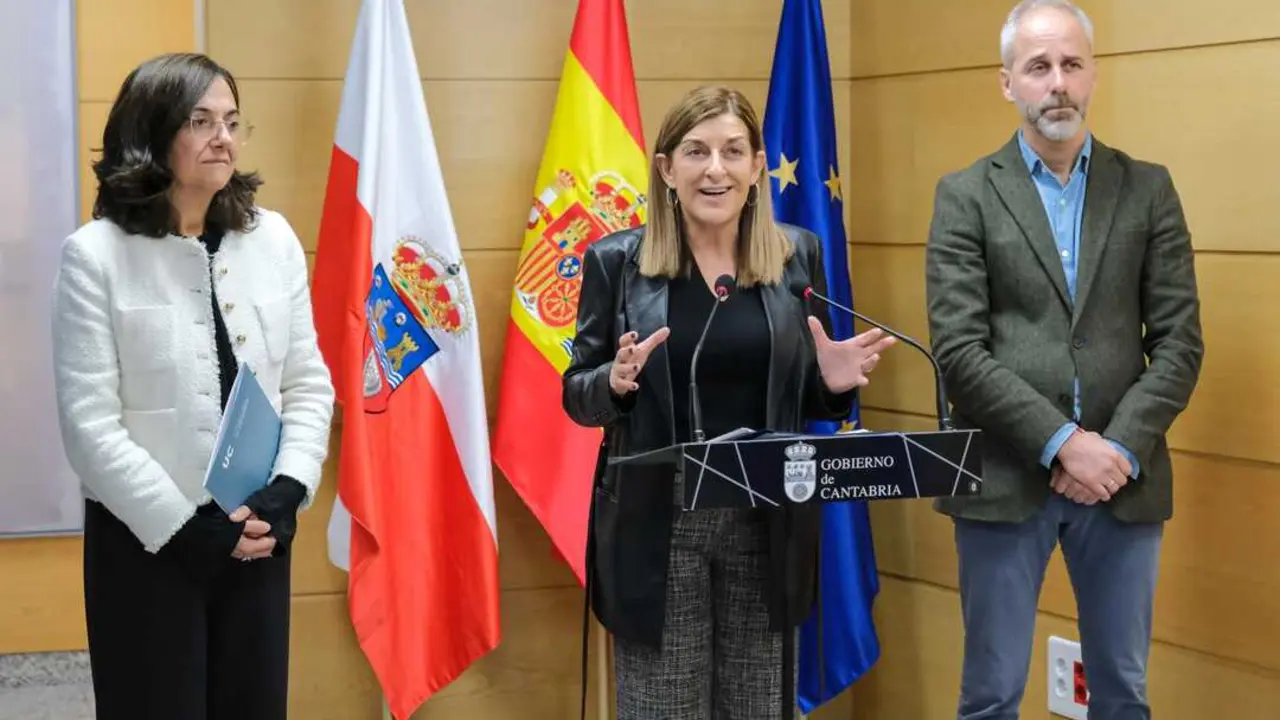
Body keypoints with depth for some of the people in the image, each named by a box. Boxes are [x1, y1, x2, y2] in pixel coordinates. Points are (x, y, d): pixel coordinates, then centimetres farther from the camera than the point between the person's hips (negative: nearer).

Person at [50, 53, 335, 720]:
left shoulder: (273, 238, 4)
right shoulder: (96, 254, -9)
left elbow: (309, 383, 6)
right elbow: (89, 423, -12)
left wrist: (285, 493, -8)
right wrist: (182, 525, -15)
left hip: (258, 534, 4)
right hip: (146, 540, -4)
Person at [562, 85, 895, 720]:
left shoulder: (797, 256, 5)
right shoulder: (617, 260, -1)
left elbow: (807, 397, 11)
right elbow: (578, 397, 2)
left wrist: (835, 383, -11)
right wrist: (616, 381, -20)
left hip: (767, 523, 2)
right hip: (656, 523, -2)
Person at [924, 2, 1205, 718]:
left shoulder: (1149, 189, 7)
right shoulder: (966, 196, 1)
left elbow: (1180, 341, 1)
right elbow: (960, 350, -7)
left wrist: (1120, 449, -11)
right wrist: (1062, 442, -15)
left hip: (1122, 477, 2)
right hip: (1004, 478, -2)